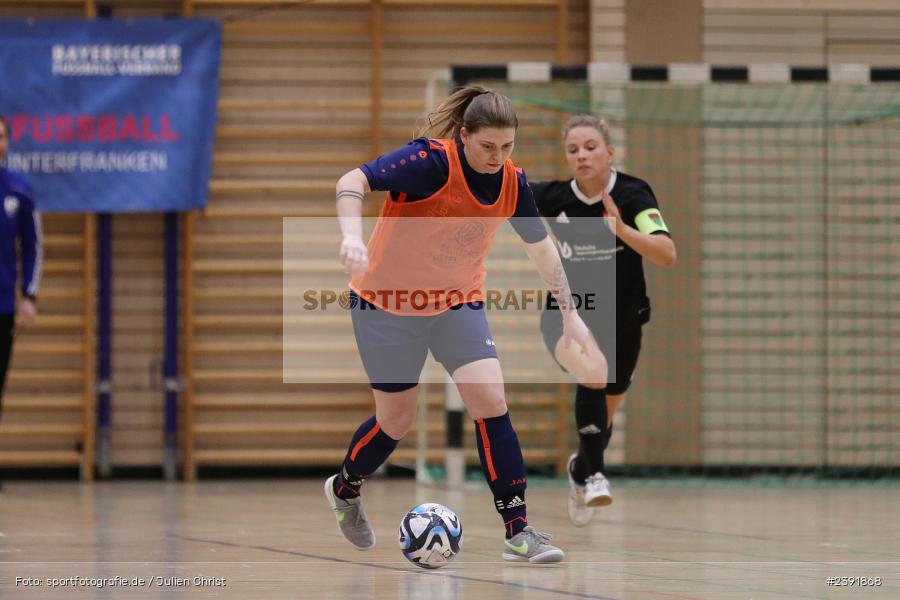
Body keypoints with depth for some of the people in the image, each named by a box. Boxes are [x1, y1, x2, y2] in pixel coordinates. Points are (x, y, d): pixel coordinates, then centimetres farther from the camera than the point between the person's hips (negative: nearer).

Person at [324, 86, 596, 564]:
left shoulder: (512, 183, -7)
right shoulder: (431, 161, -24)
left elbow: (540, 246, 9)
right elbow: (353, 182, -32)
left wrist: (569, 313, 12)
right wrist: (352, 236, -49)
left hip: (458, 303, 4)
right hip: (389, 302, -4)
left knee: (491, 402, -14)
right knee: (397, 420, 5)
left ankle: (518, 533, -11)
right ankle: (344, 489, 38)